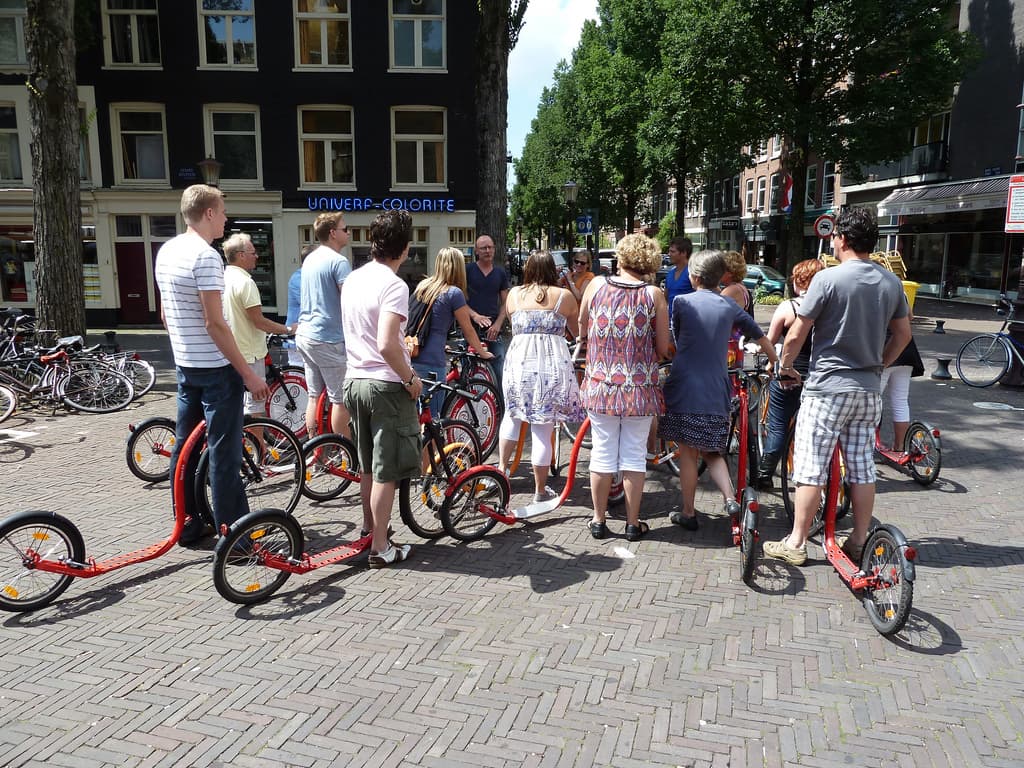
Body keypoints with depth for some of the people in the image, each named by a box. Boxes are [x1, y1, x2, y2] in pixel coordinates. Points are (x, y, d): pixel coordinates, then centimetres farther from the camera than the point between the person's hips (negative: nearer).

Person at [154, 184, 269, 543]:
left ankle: (187, 523, 25)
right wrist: (248, 374, -20)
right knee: (224, 453, -3)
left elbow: (165, 314, 16)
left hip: (184, 364, 9)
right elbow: (215, 324, -22)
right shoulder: (205, 256, -19)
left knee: (185, 445, 15)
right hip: (216, 367, -9)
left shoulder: (166, 251, 10)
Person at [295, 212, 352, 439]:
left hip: (305, 334, 9)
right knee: (340, 399, -1)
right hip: (329, 338, -9)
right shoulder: (338, 261, -14)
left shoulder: (309, 259, 14)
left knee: (314, 396, 13)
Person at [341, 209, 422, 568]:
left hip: (355, 379, 8)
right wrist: (411, 379, -15)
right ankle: (380, 548, 12)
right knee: (386, 470, 3)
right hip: (386, 384, -8)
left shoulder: (353, 279, 7)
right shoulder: (394, 286, -19)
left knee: (368, 464, 21)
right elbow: (386, 346, -29)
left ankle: (369, 528, 35)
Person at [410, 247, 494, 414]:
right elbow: (468, 330, 2)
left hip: (410, 357, 6)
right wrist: (483, 353, 18)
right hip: (431, 362, -6)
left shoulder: (423, 285, 13)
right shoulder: (454, 292, -6)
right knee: (432, 417, 3)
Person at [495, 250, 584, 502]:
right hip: (553, 364, -2)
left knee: (513, 415, 26)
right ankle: (540, 490, 14)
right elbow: (578, 332, 16)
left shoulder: (514, 294, 10)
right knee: (543, 431, 4)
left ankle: (502, 467, 27)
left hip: (518, 361, 2)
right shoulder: (564, 295, 5)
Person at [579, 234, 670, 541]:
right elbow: (663, 349, -3)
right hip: (640, 388, -1)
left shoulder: (596, 285, -2)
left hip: (600, 385, 1)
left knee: (602, 454, 12)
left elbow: (582, 329, 10)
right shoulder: (654, 295, -7)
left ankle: (598, 520, 23)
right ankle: (633, 523, 20)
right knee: (634, 456, 10)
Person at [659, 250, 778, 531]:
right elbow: (759, 336, 17)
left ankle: (688, 513, 14)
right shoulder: (730, 306, 7)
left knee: (687, 453, 7)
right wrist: (777, 363, 33)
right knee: (712, 452, 17)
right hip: (717, 391, 4)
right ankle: (730, 498, -1)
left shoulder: (682, 302, -5)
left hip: (685, 386, -3)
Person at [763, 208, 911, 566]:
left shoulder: (828, 278, -12)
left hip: (827, 387, -6)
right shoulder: (892, 282, 7)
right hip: (869, 390, 6)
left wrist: (785, 366, 5)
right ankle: (859, 542, 21)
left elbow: (797, 333, -10)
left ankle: (796, 543, 7)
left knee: (811, 469, 0)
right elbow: (903, 334, 15)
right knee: (863, 467, 12)